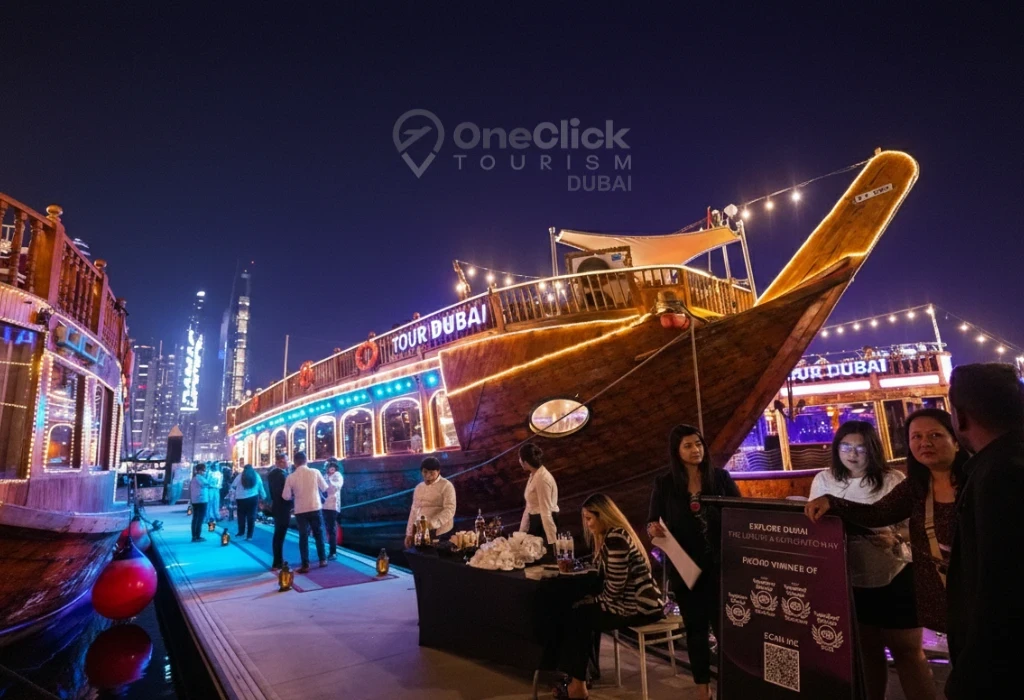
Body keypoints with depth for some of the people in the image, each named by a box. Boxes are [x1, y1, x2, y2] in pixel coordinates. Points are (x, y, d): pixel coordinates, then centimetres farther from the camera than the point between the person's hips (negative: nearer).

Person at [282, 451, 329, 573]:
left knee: (303, 537, 7)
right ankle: (323, 560, 23)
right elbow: (324, 488, 3)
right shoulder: (315, 472, -8)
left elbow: (286, 496, -3)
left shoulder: (291, 477, -7)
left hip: (300, 510, 0)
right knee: (319, 534, 15)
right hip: (315, 508, 0)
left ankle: (305, 565, 7)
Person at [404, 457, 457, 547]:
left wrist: (433, 523, -27)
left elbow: (450, 510, -15)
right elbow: (414, 510, 17)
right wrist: (409, 533, 12)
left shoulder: (446, 486, -5)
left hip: (440, 534, -5)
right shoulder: (419, 487, 15)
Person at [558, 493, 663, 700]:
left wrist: (593, 599, -5)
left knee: (577, 617, -1)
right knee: (580, 610, 14)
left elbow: (614, 589, -20)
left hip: (638, 607, -10)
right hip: (633, 601, 10)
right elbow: (604, 577, 12)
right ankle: (577, 678, 22)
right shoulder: (610, 535, 11)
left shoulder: (615, 539, -21)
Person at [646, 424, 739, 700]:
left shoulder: (721, 477, -1)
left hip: (720, 564, 0)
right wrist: (653, 528, -23)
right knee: (696, 628, 13)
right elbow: (652, 521, -1)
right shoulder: (664, 484, -4)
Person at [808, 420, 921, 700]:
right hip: (850, 582, 3)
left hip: (896, 578, -3)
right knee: (867, 650, 21)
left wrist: (894, 539, -27)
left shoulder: (893, 480, -9)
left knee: (907, 650, 9)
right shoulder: (824, 480, -2)